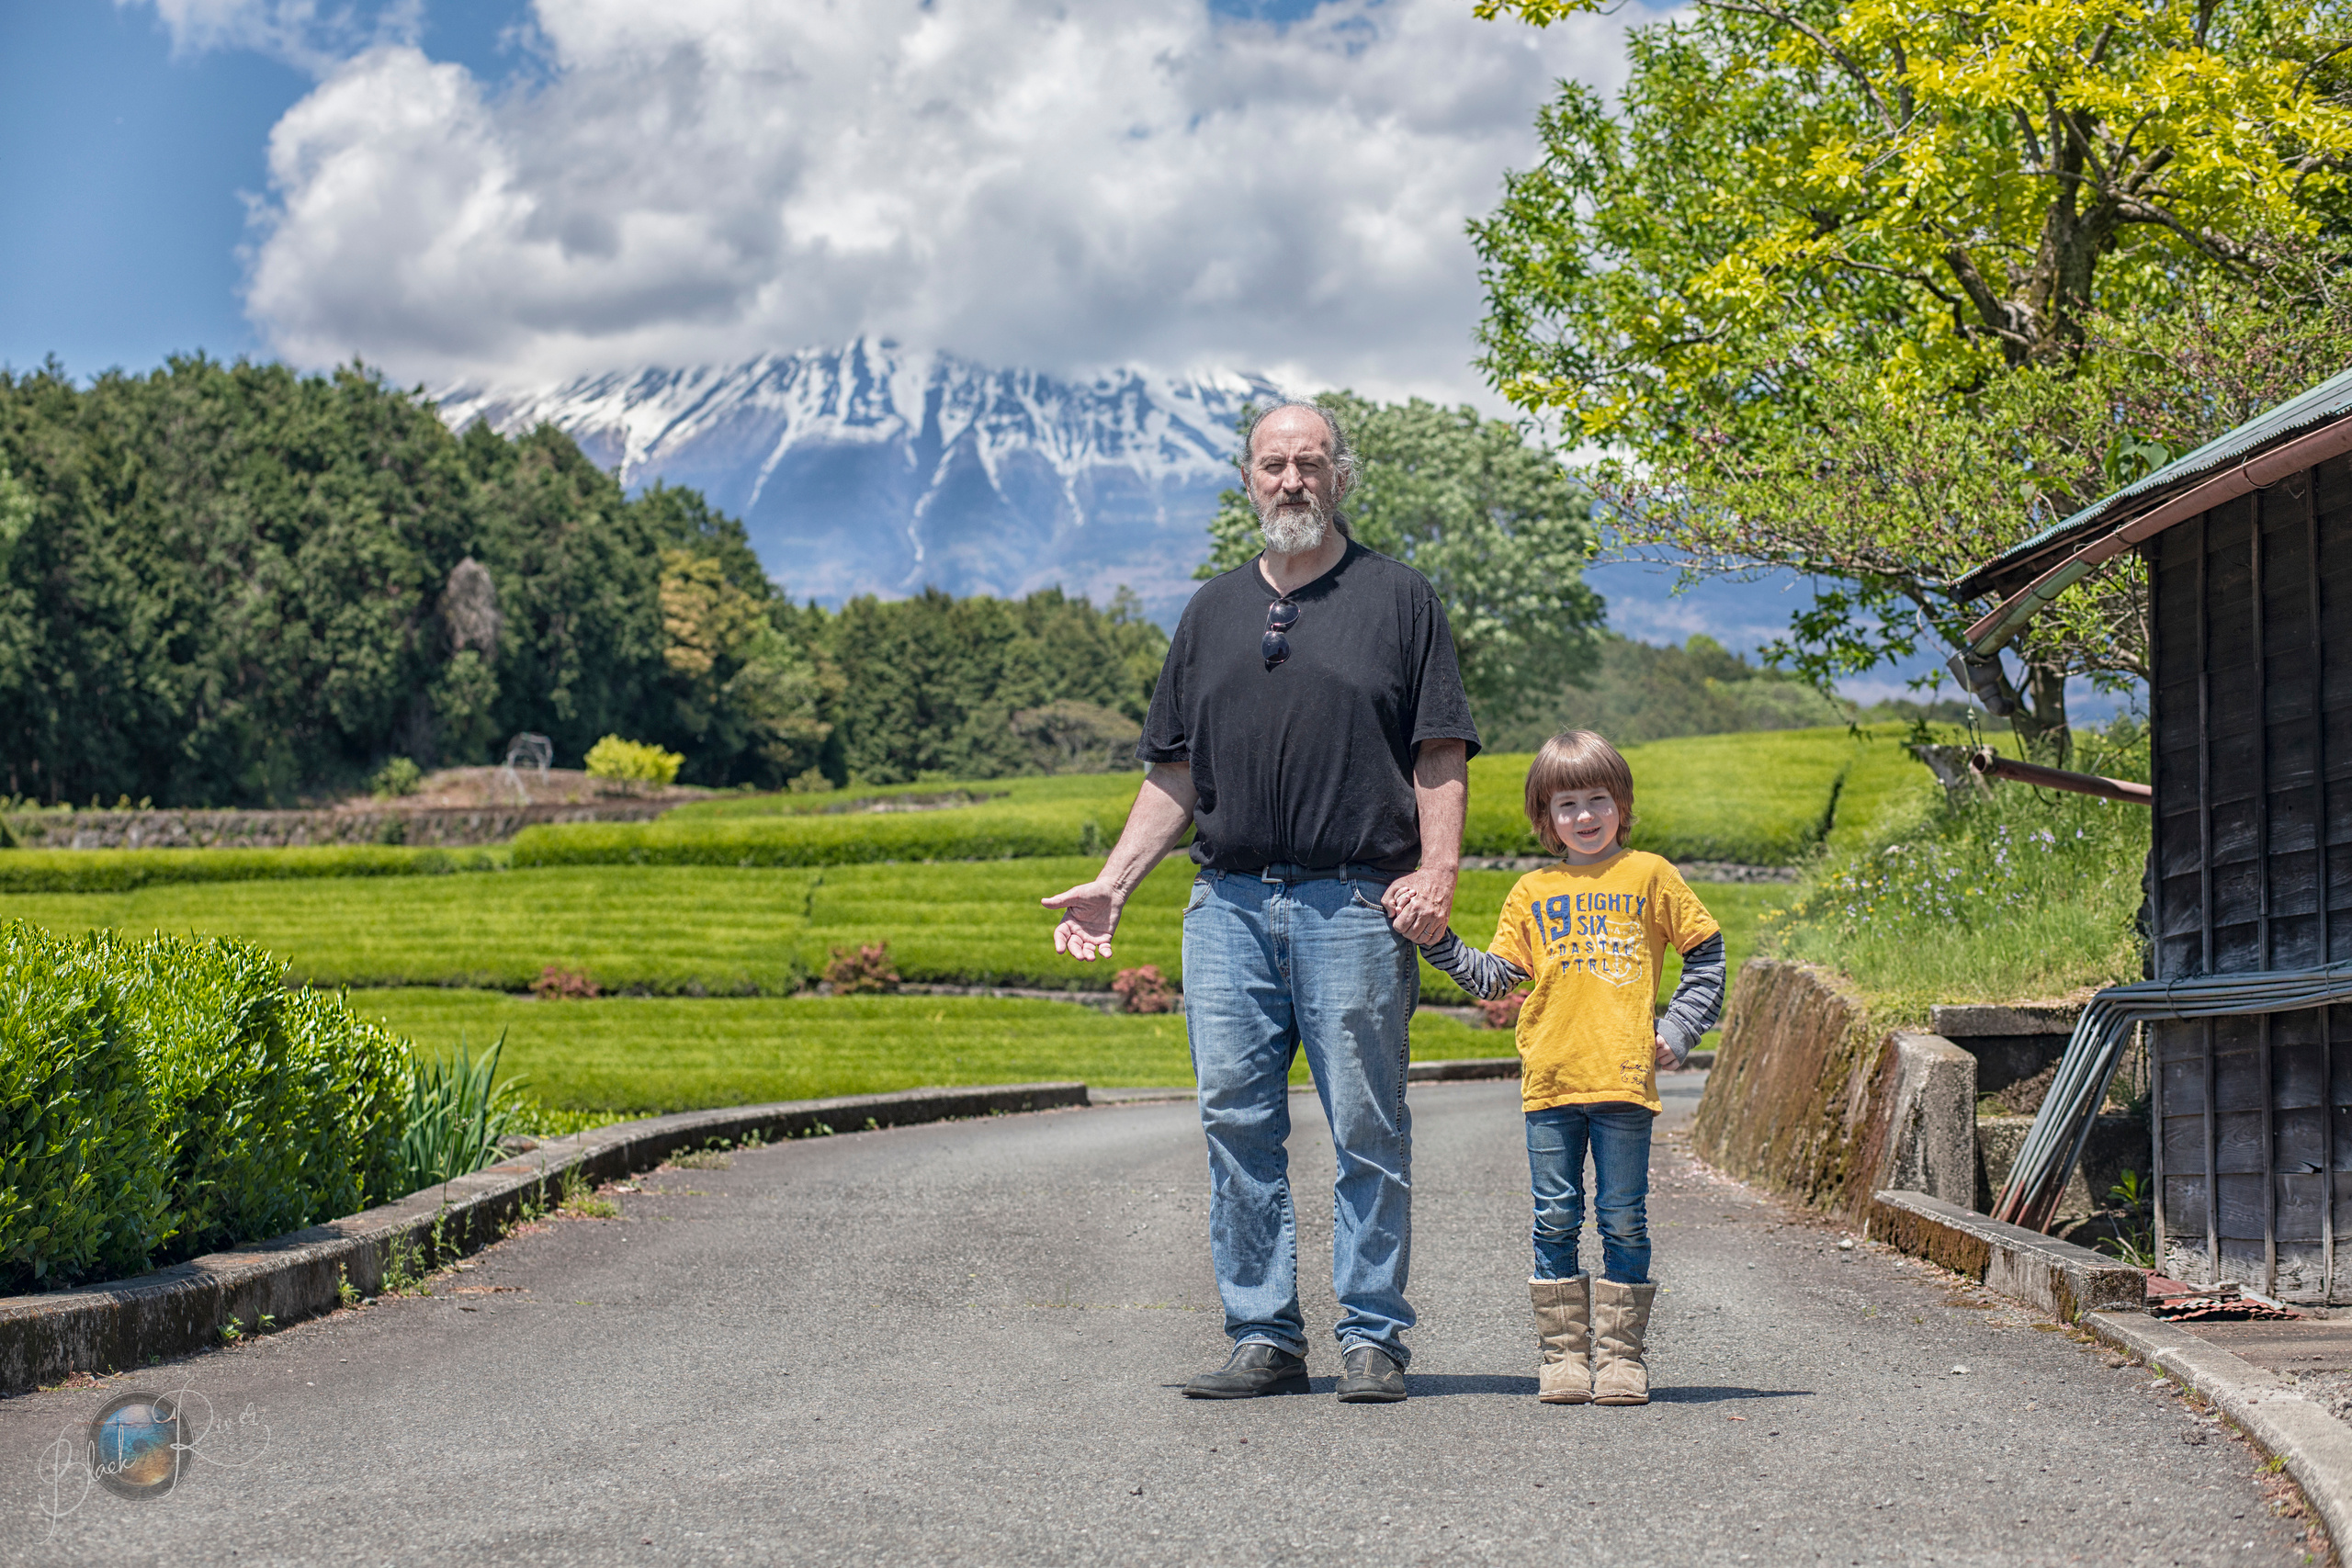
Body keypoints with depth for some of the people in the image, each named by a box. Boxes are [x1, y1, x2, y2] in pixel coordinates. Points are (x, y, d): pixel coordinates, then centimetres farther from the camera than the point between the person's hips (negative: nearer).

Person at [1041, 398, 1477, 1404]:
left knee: (1367, 1131, -1)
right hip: (1228, 904, 4)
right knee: (1237, 1125, 2)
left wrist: (1438, 871, -12)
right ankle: (1263, 1337, 9)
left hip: (1356, 905, -4)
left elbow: (1441, 756, 1)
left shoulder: (1397, 598, 7)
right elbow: (1174, 773, 18)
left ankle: (1372, 1337, 7)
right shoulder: (1214, 612, 18)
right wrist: (1113, 883, 9)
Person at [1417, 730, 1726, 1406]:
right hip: (1550, 1079, 2)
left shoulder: (1648, 875, 7)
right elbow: (1495, 977, 11)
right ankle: (1563, 1354, 11)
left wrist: (1680, 1028, 3)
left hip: (1625, 1077, -2)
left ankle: (1621, 1353, 10)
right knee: (1555, 1222, 4)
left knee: (1623, 1222, 2)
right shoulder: (1532, 893, 12)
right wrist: (1440, 942, -1)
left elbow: (1706, 952, 11)